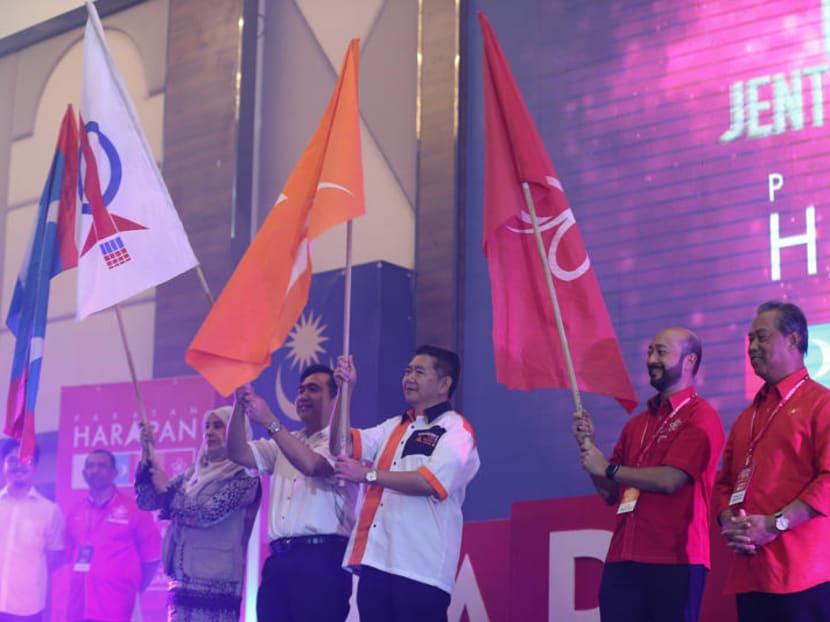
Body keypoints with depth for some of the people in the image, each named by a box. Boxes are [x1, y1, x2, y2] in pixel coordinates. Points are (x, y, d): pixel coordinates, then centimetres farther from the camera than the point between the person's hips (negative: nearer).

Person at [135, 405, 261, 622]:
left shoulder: (244, 477, -4)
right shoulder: (193, 474, 16)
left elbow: (207, 513, -15)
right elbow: (146, 501, 16)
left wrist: (166, 490, -5)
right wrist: (147, 455, 5)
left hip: (215, 584, -7)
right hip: (182, 580, 7)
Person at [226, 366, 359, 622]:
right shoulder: (284, 442, 24)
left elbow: (311, 464, -17)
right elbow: (238, 453, 13)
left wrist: (269, 422, -17)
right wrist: (240, 405, -1)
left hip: (321, 560, -7)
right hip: (279, 559, 7)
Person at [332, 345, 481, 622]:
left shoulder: (456, 430, -1)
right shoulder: (393, 427, 21)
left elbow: (429, 481, -16)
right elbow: (343, 447, 12)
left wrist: (368, 474, -12)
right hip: (376, 560, 7)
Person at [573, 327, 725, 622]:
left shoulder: (700, 418, -3)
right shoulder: (636, 425, 19)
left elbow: (670, 480, -16)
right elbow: (610, 494, 19)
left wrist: (609, 468, -6)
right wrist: (588, 445, 6)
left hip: (674, 562, -6)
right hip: (622, 561, 6)